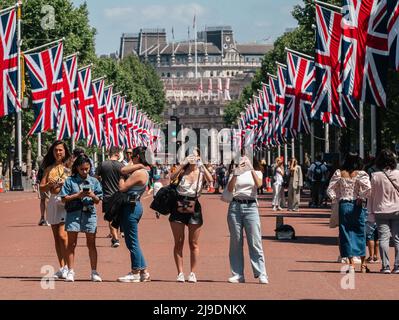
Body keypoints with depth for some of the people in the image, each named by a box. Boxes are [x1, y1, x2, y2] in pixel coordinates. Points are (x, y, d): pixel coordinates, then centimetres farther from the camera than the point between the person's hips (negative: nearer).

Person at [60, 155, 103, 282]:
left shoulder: (94, 181, 9)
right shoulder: (70, 181, 3)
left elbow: (98, 201, 9)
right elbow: (64, 199, -1)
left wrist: (92, 196, -12)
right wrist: (78, 195, -11)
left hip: (89, 214, 1)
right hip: (73, 213, -1)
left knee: (91, 243, 4)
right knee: (71, 243, 1)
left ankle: (94, 272, 8)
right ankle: (70, 272, 5)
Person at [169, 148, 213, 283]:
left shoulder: (201, 172, 0)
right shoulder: (182, 171, 0)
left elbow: (210, 180, -19)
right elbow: (172, 177, -20)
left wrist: (201, 165, -23)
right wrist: (183, 163, -26)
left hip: (194, 207, 0)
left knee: (193, 243, 4)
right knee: (178, 242, 3)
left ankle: (193, 273, 12)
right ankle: (180, 273, 8)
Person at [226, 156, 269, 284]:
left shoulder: (256, 172, 11)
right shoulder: (235, 173, 13)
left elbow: (259, 184, -10)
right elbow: (230, 189, -4)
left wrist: (251, 170, -19)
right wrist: (236, 174, -15)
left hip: (251, 207, -2)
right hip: (235, 206, 2)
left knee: (255, 242, -9)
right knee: (236, 242, 1)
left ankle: (261, 274, -11)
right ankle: (237, 275, 4)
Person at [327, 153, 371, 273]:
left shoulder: (339, 173, 2)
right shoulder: (361, 174, -4)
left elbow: (330, 189, -1)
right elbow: (368, 188, -19)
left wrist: (337, 199, 7)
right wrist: (361, 198, -6)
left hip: (344, 205, 1)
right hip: (357, 206, -1)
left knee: (346, 234, 6)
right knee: (361, 234, 8)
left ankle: (351, 264, 3)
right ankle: (363, 265, 11)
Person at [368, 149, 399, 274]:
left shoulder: (376, 176, -7)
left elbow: (371, 194, -2)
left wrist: (371, 210, 8)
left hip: (381, 211, -1)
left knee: (383, 238, 1)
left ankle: (386, 266, -3)